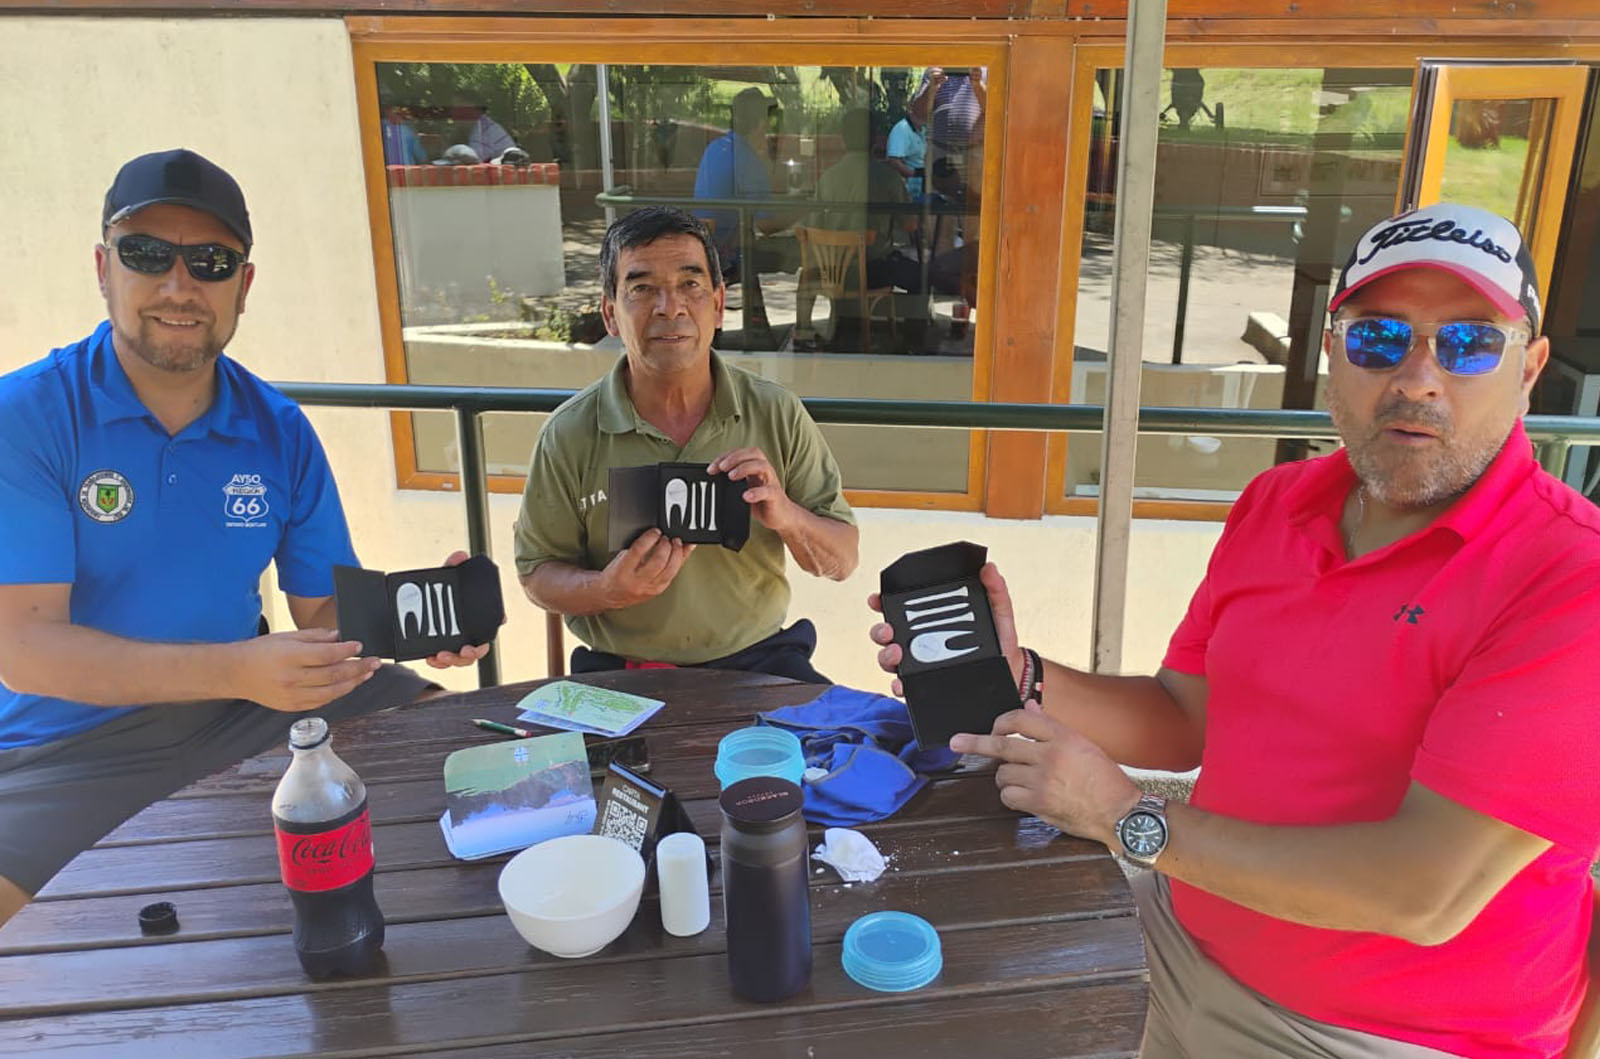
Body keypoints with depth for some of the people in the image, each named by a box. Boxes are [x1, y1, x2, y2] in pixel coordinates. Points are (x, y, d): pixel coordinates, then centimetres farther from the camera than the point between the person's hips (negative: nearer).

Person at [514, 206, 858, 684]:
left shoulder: (778, 415, -1)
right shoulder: (568, 435, -4)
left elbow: (841, 562, 3)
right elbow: (537, 573, 5)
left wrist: (786, 517, -19)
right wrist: (607, 590, -17)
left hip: (758, 659, 1)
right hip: (621, 670, 0)